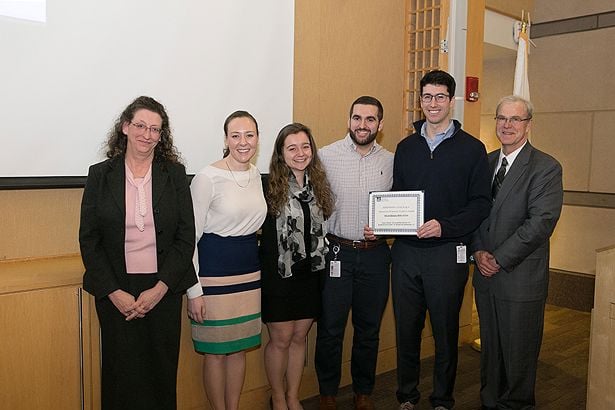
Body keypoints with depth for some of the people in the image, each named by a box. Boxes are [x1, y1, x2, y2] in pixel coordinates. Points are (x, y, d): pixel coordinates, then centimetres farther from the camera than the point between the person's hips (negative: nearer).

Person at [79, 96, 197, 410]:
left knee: (162, 372, 9)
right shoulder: (100, 175, 1)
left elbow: (186, 237, -1)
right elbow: (89, 240, -1)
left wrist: (159, 289, -9)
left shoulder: (174, 174, 2)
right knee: (122, 371, 7)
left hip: (163, 289, 1)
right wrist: (114, 293, -9)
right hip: (116, 292, 0)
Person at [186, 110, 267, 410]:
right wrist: (194, 290, -14)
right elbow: (190, 237, -12)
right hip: (214, 270, -6)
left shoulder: (256, 175, 6)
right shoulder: (208, 177, -14)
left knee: (240, 348, 16)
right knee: (216, 351, 6)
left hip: (249, 269, 6)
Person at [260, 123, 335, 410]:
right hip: (279, 275, -5)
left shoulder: (318, 185, 6)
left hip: (310, 274, 5)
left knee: (300, 337, 14)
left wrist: (320, 261, 8)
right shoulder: (269, 186, -11)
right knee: (281, 339, 6)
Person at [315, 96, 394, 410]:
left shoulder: (391, 162, 5)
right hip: (336, 252, -2)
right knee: (330, 328, 7)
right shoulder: (326, 156, -4)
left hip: (375, 254, 3)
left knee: (369, 329, 15)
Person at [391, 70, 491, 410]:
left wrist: (445, 226, -18)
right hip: (405, 251, 3)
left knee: (445, 331, 10)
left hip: (447, 252, -3)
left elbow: (481, 203, -4)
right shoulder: (406, 147, 11)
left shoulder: (471, 148, 0)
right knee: (406, 328, 11)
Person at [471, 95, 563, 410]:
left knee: (518, 353, 8)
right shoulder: (485, 163, 9)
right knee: (490, 348, 18)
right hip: (486, 276, 5)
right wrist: (478, 251, -6)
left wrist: (499, 258, -17)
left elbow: (541, 222, -17)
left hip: (520, 278, -5)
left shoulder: (546, 168, -9)